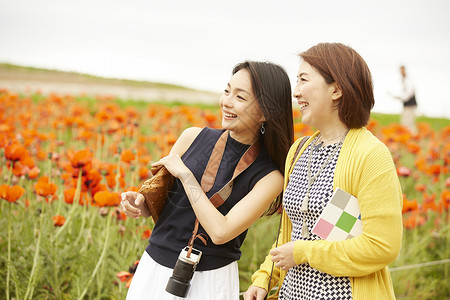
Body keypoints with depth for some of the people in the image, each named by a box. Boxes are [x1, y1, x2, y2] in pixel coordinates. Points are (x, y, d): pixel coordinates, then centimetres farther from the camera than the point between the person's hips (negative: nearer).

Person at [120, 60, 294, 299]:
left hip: (209, 279, -3)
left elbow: (221, 232, -21)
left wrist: (185, 174, -16)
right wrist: (138, 202, -13)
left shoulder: (270, 178, -12)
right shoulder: (193, 138, -2)